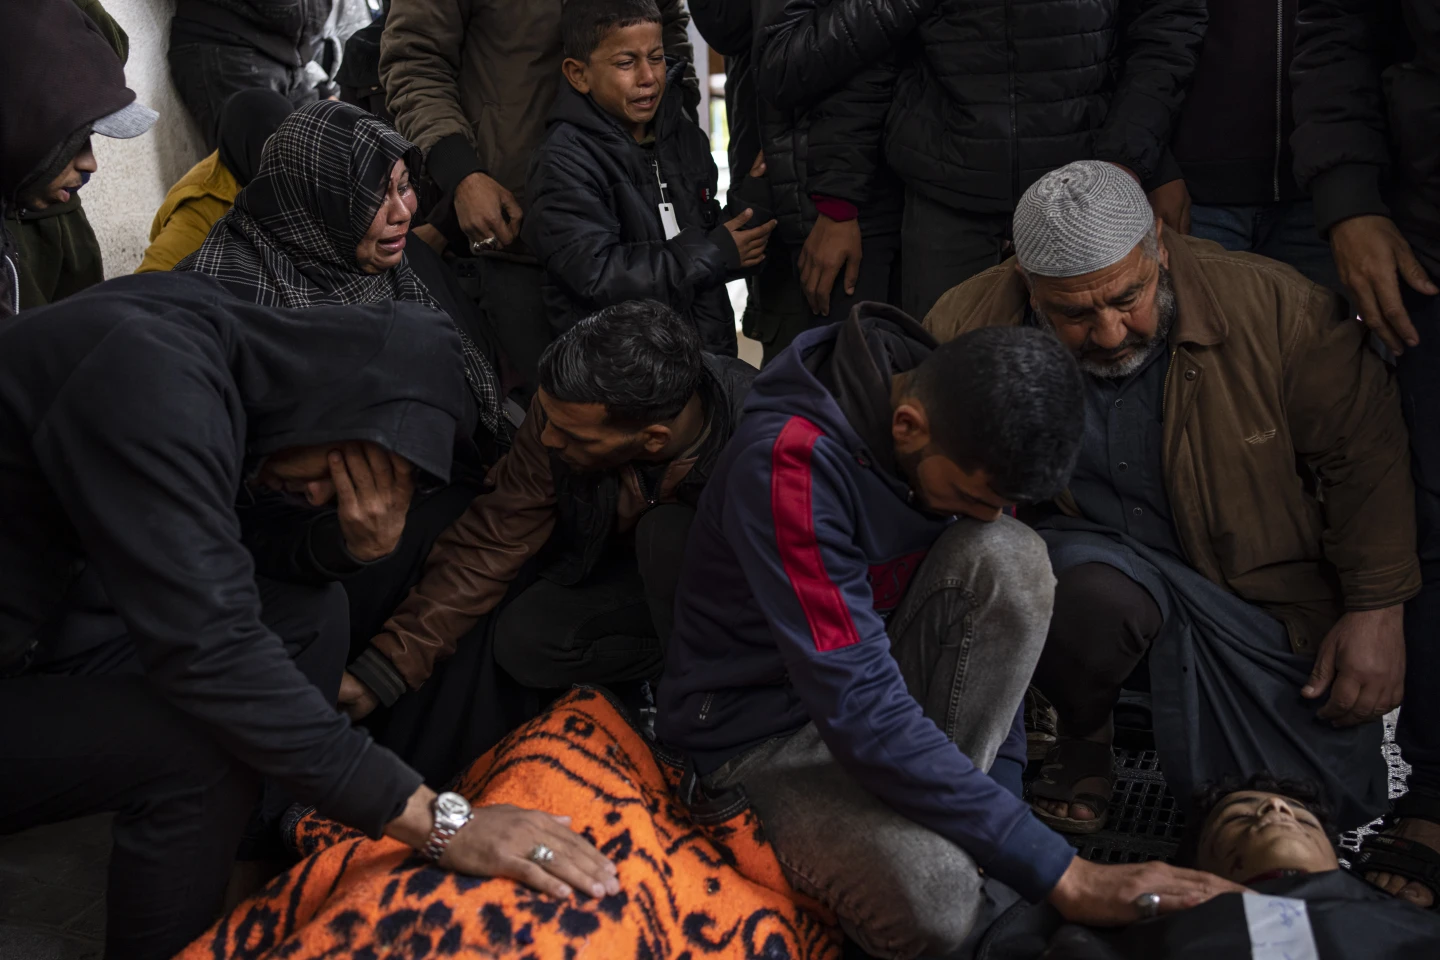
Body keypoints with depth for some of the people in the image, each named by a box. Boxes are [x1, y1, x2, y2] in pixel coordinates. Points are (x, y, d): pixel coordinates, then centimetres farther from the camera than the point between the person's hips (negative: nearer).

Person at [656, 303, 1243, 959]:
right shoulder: (792, 462, -32)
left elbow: (995, 613, 3)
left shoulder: (963, 435, -9)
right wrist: (1061, 876, -34)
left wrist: (1001, 779, -7)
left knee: (1007, 558, -22)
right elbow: (858, 712, -35)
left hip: (871, 679, 6)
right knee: (933, 893, -35)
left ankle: (940, 819, -13)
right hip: (761, 727, -6)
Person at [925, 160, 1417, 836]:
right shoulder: (966, 328, -14)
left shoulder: (1273, 305, -15)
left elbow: (1365, 453, -6)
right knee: (1101, 593, -37)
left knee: (1333, 796, -8)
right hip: (1087, 567, -1)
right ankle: (1081, 738, -1)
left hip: (1263, 596, 1)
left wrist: (1376, 611, -8)